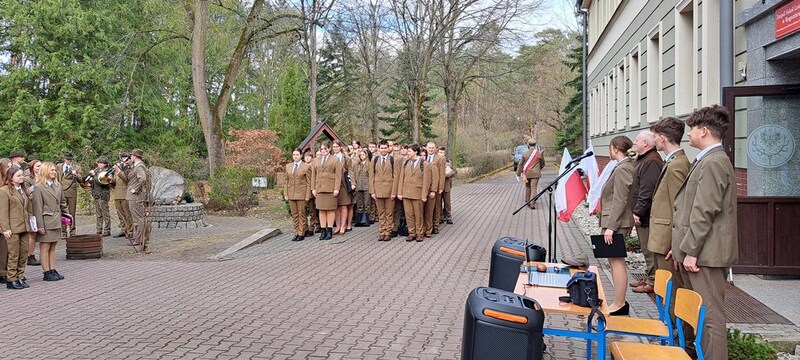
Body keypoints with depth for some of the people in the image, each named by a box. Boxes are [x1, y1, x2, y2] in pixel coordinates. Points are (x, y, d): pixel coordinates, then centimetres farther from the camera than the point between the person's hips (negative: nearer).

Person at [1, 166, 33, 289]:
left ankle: (20, 277, 17)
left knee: (24, 254, 8)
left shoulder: (24, 190, 15)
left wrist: (30, 223, 13)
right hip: (13, 228, -7)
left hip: (24, 227, 7)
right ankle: (11, 280, 6)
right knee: (14, 255, -2)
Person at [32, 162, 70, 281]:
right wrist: (40, 225, -14)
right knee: (45, 247, 1)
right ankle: (47, 273, 5)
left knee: (53, 247, 11)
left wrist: (66, 214, 16)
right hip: (46, 222, -6)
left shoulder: (57, 186, 11)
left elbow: (63, 202, 21)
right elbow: (37, 208, -12)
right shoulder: (39, 188, -10)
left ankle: (53, 271, 15)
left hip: (56, 222, 6)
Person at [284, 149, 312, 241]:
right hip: (291, 194, 4)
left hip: (301, 194, -4)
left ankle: (301, 234, 7)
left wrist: (307, 195, -9)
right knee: (294, 215, 7)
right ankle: (296, 233, 13)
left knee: (301, 214, 1)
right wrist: (285, 194, 5)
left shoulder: (306, 167, -2)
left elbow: (308, 182, -3)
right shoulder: (288, 166, 11)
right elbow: (286, 181, 13)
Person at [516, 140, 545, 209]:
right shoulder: (539, 153, -4)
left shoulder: (524, 154, -3)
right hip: (535, 174, -2)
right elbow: (542, 164, 10)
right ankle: (532, 204, -8)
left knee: (527, 187, 18)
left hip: (526, 173, 2)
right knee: (534, 188, -1)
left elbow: (520, 164, 1)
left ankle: (527, 202, 25)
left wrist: (518, 174, 9)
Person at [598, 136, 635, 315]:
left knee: (617, 261, -5)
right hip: (617, 221, 10)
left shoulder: (622, 169, -17)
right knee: (614, 260, 15)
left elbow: (619, 201, -21)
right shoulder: (627, 166, 14)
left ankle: (619, 304, 0)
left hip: (616, 222, -10)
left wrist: (610, 226, -22)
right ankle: (619, 301, 22)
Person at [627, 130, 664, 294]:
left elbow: (647, 192, -24)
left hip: (646, 216, -11)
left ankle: (653, 282, 5)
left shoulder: (651, 162, -18)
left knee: (649, 250, -3)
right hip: (641, 214, 11)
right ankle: (649, 278, 27)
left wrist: (638, 212, -21)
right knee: (647, 249, 17)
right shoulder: (643, 160, 17)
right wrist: (636, 212, 20)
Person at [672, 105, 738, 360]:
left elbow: (705, 212, -20)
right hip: (699, 250, 10)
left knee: (710, 314, -5)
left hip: (706, 253, -10)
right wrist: (682, 246, 20)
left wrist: (691, 251, -17)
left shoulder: (713, 163, -15)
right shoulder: (707, 160, 17)